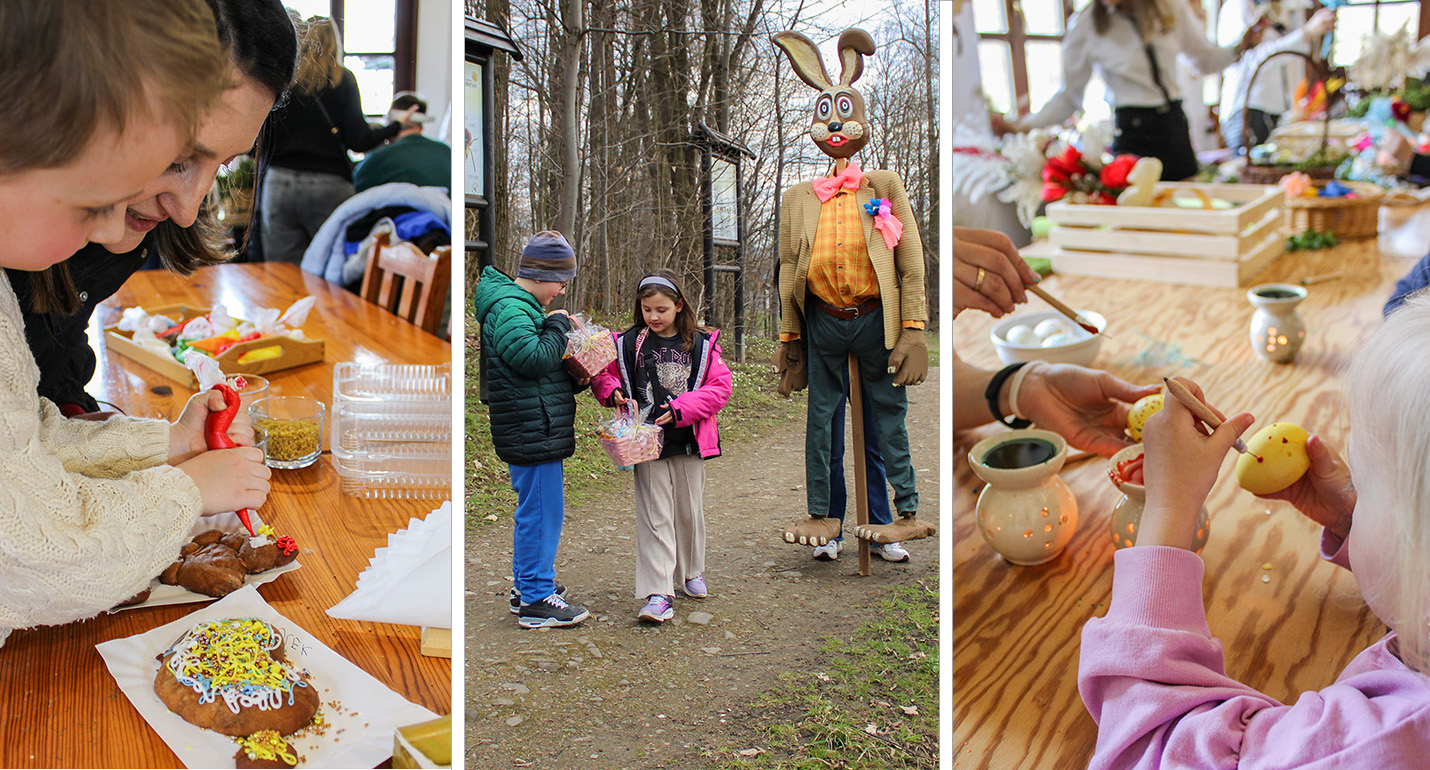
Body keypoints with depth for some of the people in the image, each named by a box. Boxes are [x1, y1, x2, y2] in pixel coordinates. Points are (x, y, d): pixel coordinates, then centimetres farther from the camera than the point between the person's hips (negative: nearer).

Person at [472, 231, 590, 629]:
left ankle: (528, 583, 31)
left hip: (538, 429, 11)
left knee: (535, 507, 19)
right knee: (541, 509, -5)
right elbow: (535, 359, -26)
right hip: (532, 430, -11)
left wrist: (575, 378, 7)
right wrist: (557, 325, -11)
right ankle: (536, 599, 2)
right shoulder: (508, 308, -15)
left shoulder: (519, 305, 17)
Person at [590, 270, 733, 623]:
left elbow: (720, 386, -4)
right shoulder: (628, 344, 1)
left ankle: (691, 572, 36)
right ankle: (658, 594, -3)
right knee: (654, 516, -3)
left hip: (688, 440, 1)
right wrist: (613, 392, -11)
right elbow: (603, 374, 11)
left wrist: (681, 408, -15)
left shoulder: (701, 344, 0)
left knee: (689, 510, 14)